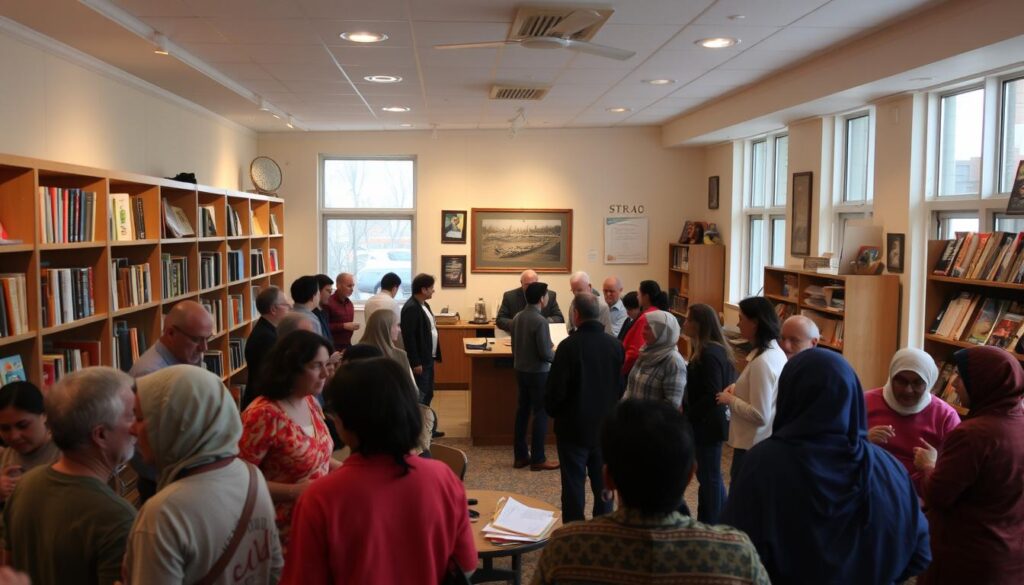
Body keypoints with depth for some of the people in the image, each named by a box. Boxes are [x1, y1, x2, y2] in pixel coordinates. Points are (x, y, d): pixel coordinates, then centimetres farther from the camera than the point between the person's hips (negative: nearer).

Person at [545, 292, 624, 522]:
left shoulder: (569, 346, -19)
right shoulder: (615, 345, -4)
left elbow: (555, 389, -15)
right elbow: (622, 385, 5)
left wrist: (552, 411, 5)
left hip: (574, 426, -4)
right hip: (606, 426, 4)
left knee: (573, 485, 5)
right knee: (603, 484, 15)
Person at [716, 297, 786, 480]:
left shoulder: (761, 362, -26)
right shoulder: (776, 352, 4)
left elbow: (759, 415, -26)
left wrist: (730, 400, -13)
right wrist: (738, 388, 4)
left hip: (753, 445, -10)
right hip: (766, 442, 10)